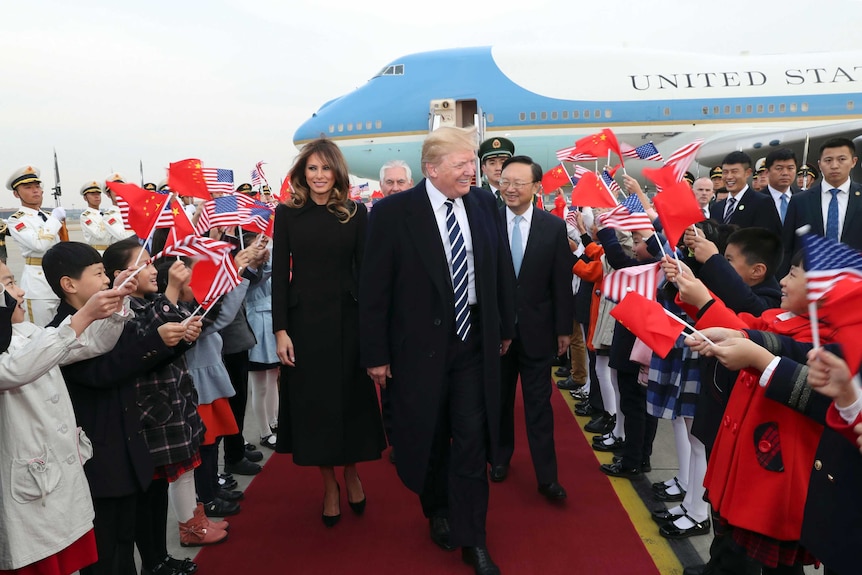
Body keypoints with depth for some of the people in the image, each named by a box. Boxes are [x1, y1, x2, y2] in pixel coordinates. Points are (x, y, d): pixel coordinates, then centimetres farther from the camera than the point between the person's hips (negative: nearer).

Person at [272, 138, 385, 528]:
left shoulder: (356, 213, 1)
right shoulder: (287, 213, 1)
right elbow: (279, 274, -1)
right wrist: (280, 330, -7)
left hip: (346, 318, 0)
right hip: (303, 320, 0)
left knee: (351, 398, 9)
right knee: (313, 402, 8)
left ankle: (351, 472, 33)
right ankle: (329, 484, 25)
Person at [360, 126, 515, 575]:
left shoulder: (484, 203, 0)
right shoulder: (393, 212, -11)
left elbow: (501, 268, 8)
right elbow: (373, 288, -10)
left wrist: (505, 327, 12)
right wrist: (376, 353, -9)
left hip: (475, 341, 2)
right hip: (420, 345, -2)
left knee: (472, 439, 5)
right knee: (429, 437, 16)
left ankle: (472, 538, 21)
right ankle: (438, 512, 42)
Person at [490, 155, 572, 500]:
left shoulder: (554, 227, -3)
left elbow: (562, 282, -1)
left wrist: (564, 328, 0)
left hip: (536, 330, 0)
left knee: (539, 405, 6)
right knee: (498, 401, 15)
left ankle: (546, 477, 15)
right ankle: (500, 459, 35)